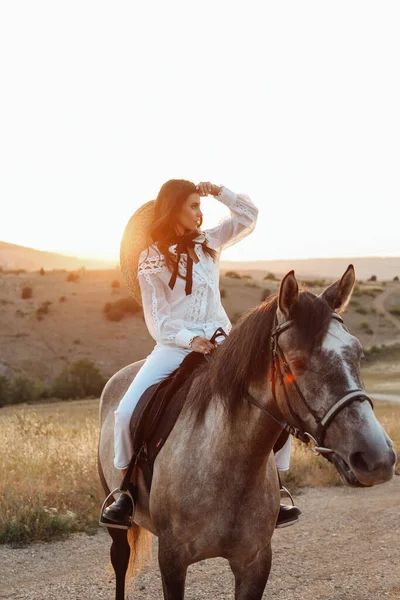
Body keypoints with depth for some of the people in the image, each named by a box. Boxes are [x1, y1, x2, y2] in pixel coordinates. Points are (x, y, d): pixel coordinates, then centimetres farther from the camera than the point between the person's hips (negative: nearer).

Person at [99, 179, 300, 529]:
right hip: (175, 346, -3)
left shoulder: (209, 242, 12)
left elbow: (249, 215, 17)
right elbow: (158, 322, -5)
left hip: (222, 342, 4)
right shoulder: (151, 260, 0)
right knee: (127, 412, -23)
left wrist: (218, 191, 5)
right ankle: (128, 492, -2)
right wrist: (191, 340, -21)